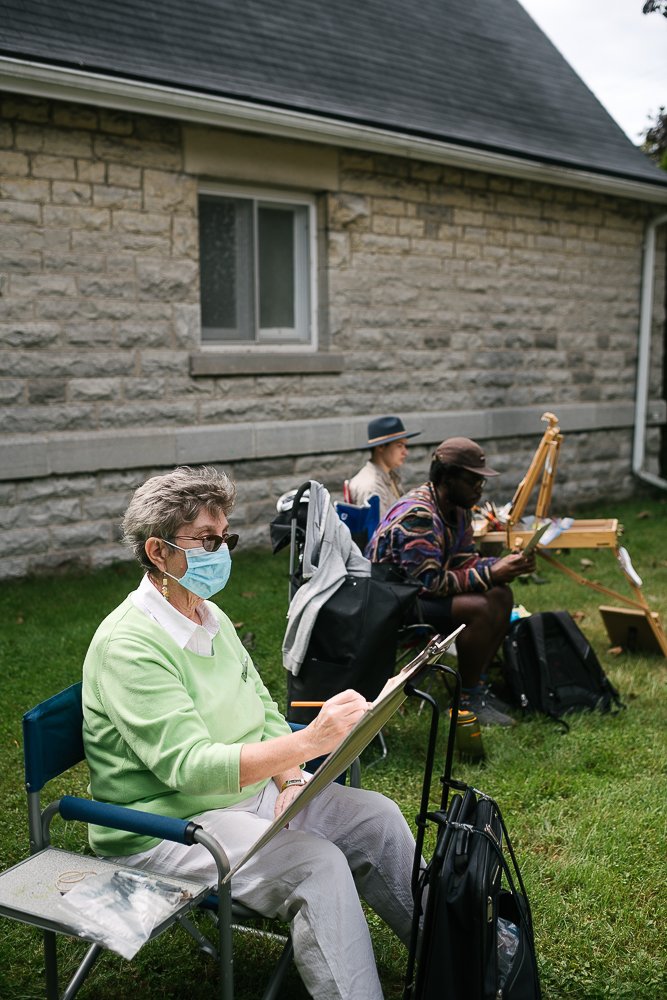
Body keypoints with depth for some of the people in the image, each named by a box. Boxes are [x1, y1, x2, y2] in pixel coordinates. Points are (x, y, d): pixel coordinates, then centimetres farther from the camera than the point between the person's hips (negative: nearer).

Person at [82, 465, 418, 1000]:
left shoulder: (212, 617, 7)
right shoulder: (128, 645, -22)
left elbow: (265, 712, 13)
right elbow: (191, 766, -31)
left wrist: (291, 780, -7)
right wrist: (308, 742, -42)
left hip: (250, 791, 8)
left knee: (376, 815, -2)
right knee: (317, 863, -27)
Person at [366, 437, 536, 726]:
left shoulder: (458, 509, 4)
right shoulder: (417, 515, -26)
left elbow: (465, 562, 8)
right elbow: (429, 583, -28)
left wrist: (505, 564, -11)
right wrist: (490, 573, -24)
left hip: (422, 591, 10)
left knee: (501, 595, 0)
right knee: (479, 609, -26)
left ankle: (479, 683, 6)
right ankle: (468, 697, -10)